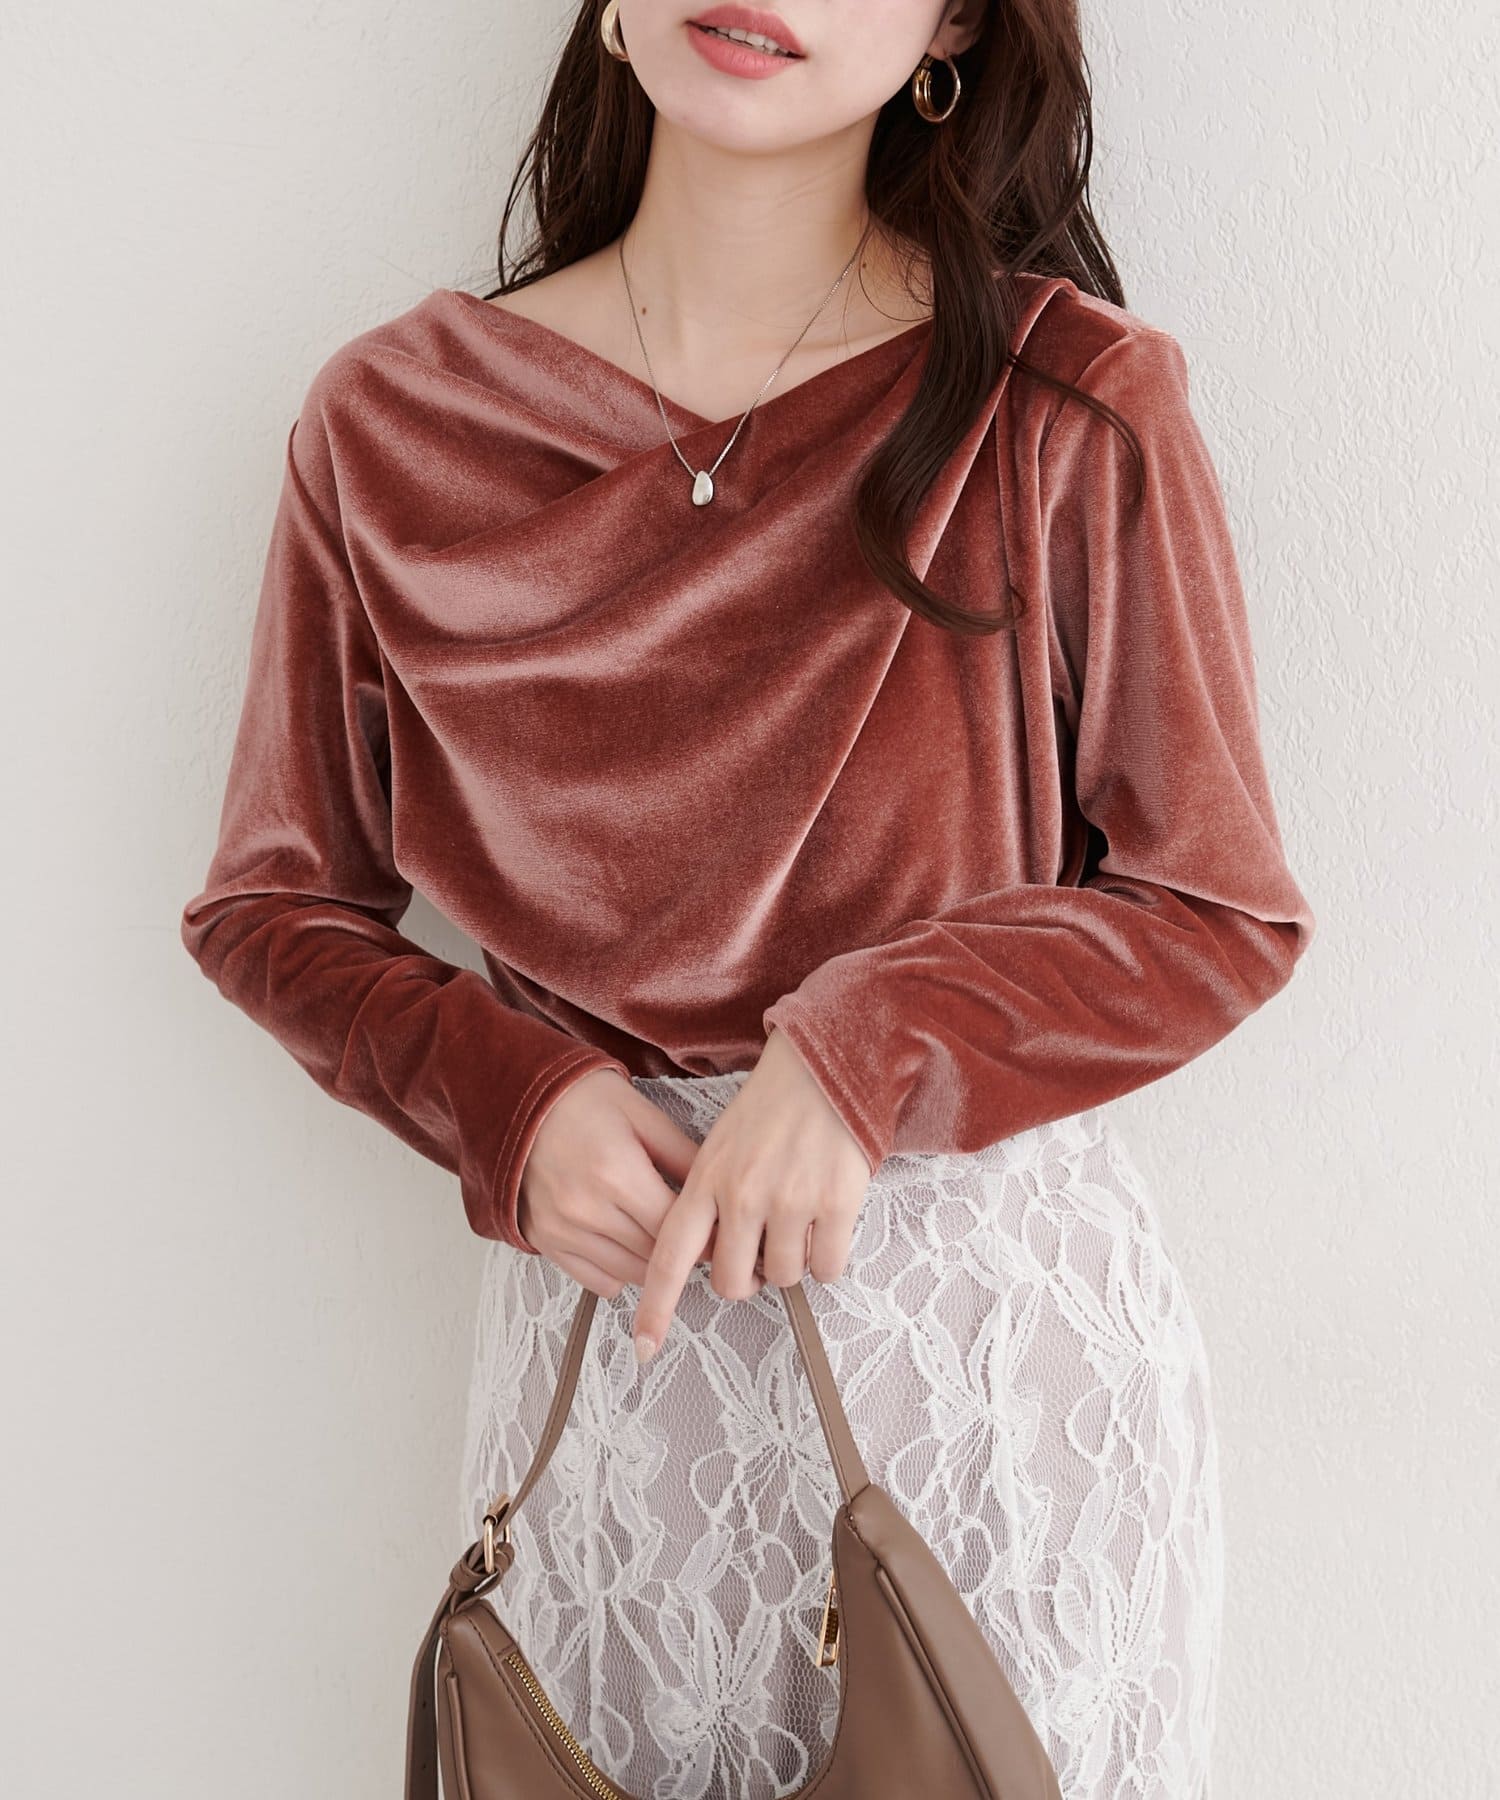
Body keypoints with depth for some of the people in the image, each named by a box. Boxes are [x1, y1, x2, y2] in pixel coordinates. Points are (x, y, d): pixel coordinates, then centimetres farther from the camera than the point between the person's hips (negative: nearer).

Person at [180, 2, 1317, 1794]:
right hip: (605, 1285, 2)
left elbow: (1223, 913, -2)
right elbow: (271, 905, 8)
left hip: (1008, 1322, -1)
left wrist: (872, 1048, -17)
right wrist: (507, 1100, -10)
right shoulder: (391, 420, -1)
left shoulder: (1071, 407, -8)